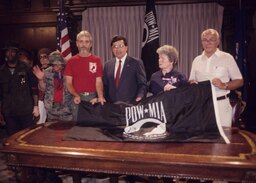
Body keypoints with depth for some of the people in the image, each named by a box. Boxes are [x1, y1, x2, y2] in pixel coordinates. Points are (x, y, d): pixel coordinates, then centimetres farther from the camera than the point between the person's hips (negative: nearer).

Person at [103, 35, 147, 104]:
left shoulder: (136, 63, -1)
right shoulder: (108, 65, 11)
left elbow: (142, 84, -3)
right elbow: (105, 86, 15)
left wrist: (139, 97, -18)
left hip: (130, 105, -3)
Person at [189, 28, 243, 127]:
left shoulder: (227, 58, 0)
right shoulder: (196, 60, 11)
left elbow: (240, 81, 0)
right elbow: (191, 81, 16)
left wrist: (224, 85, -17)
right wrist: (192, 83, -7)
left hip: (221, 104, -3)